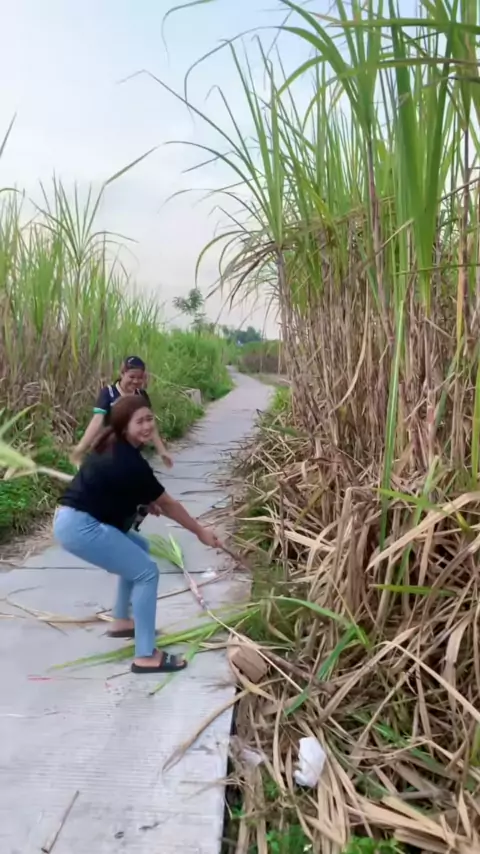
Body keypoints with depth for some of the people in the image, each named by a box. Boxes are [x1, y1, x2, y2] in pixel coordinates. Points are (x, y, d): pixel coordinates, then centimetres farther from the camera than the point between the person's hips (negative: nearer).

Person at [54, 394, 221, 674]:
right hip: (80, 527, -10)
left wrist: (147, 501, 13)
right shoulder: (129, 462, -20)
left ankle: (122, 622, 32)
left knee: (138, 548, 24)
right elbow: (168, 505, -10)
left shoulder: (114, 447, 7)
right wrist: (200, 531, 2)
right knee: (147, 571, -7)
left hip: (78, 520, 10)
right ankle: (146, 656, -3)